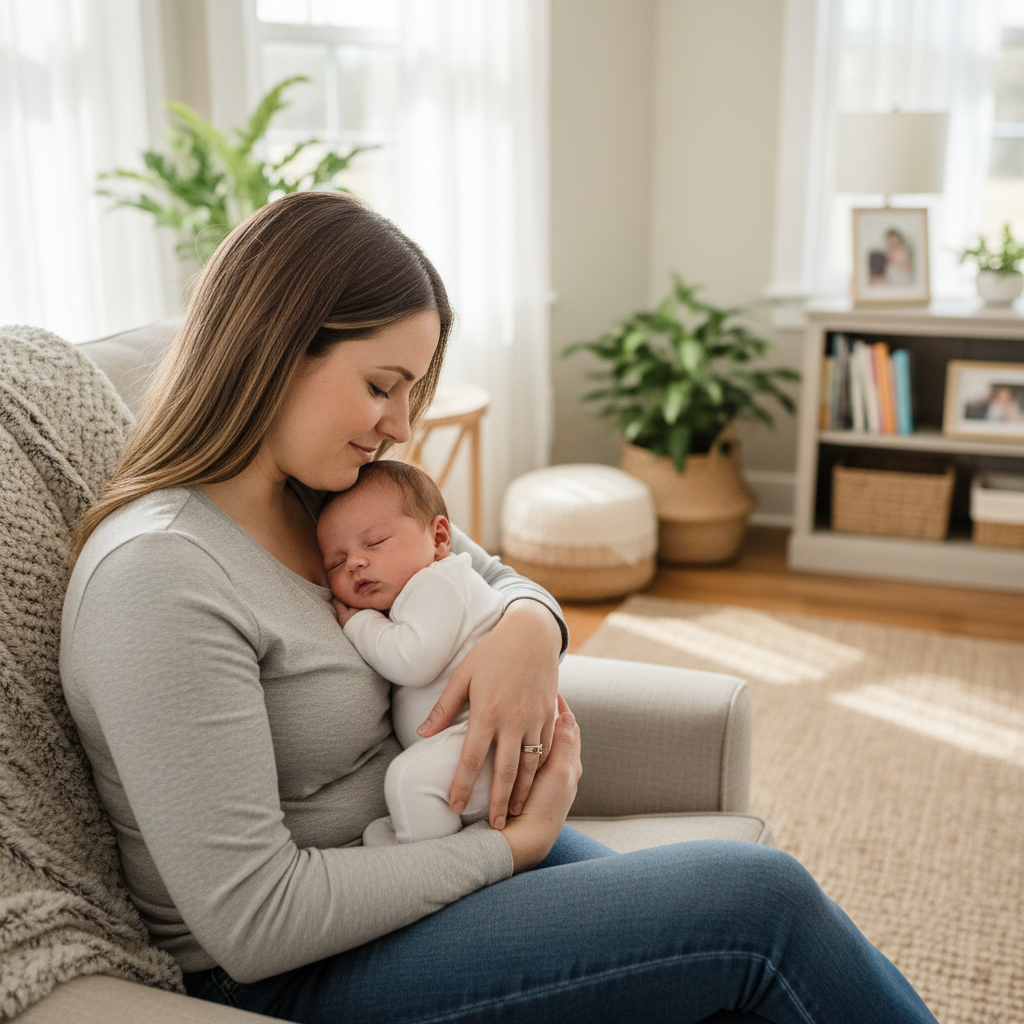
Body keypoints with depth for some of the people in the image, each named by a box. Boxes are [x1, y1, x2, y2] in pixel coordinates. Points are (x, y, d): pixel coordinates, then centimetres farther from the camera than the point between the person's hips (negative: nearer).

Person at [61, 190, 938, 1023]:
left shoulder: (329, 496, 2)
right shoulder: (155, 572, -24)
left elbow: (497, 579, 15)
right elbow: (251, 921, -24)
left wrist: (529, 632, -11)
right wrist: (513, 845, -17)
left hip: (424, 847, 7)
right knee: (764, 903, -15)